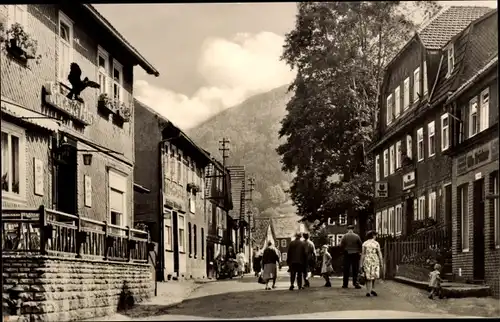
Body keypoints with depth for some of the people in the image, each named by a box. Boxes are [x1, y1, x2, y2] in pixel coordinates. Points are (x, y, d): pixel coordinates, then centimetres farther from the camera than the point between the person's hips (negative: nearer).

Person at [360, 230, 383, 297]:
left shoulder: (364, 244, 1)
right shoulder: (376, 243, -2)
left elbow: (363, 254, -1)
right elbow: (379, 254, -3)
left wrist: (362, 264, 2)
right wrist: (381, 263, 2)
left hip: (367, 261, 1)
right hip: (375, 261, -1)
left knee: (368, 277, 6)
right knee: (374, 276, 15)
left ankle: (368, 291, 1)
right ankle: (372, 289, 6)